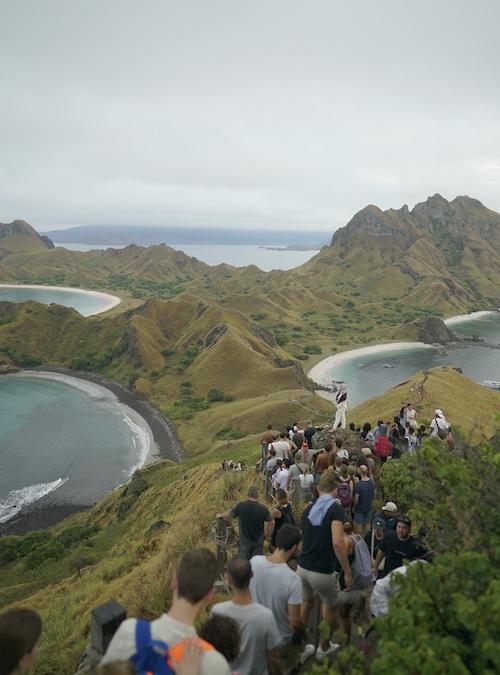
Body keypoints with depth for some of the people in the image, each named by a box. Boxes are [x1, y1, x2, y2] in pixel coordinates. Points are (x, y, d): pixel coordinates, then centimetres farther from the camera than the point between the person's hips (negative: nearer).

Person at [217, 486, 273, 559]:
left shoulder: (240, 506, -17)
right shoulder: (263, 508, -18)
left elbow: (230, 514, -2)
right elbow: (271, 523, -11)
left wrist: (220, 515, 19)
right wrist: (268, 535, 8)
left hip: (245, 540, 0)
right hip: (258, 541, 0)